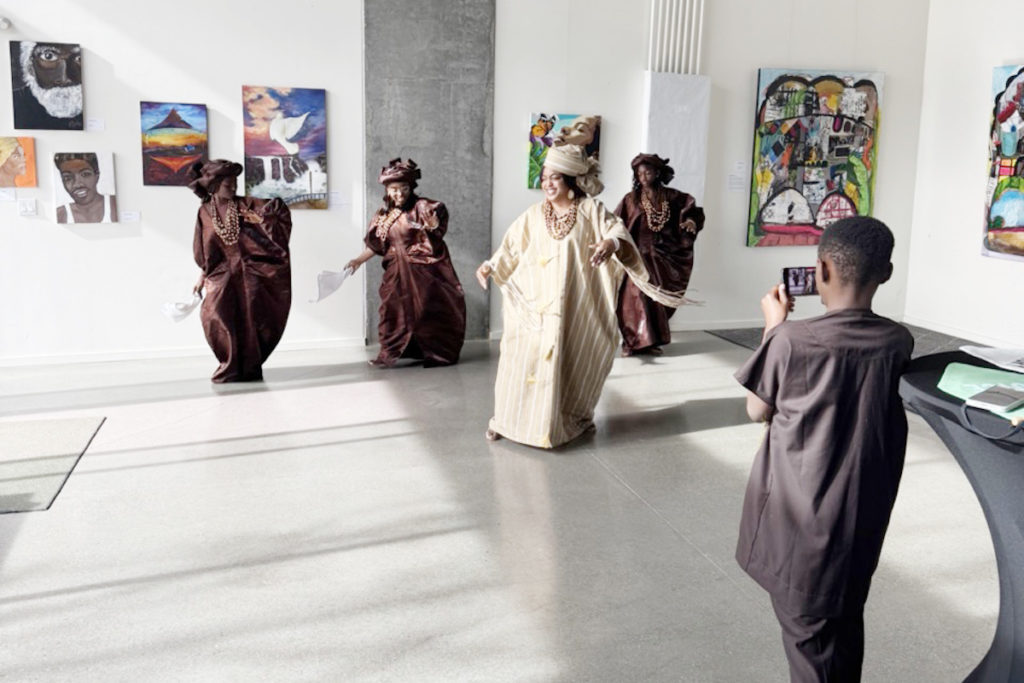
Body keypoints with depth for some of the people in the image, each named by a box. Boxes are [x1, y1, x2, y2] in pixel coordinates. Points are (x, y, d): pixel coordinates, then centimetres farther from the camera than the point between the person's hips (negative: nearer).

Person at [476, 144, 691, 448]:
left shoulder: (590, 210, -1)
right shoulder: (533, 215, 7)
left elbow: (617, 230, -15)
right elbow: (511, 248, 9)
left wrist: (611, 243, -37)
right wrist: (491, 266, -5)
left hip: (574, 308, -1)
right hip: (535, 306, 2)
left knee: (570, 361, 6)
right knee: (523, 357, -4)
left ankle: (573, 417, 27)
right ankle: (508, 417, 9)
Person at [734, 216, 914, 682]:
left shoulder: (791, 341, -22)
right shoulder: (899, 343, -9)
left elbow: (758, 411, -6)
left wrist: (773, 328, -1)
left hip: (801, 520, -4)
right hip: (862, 515, 4)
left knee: (807, 631, 12)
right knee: (846, 623, 23)